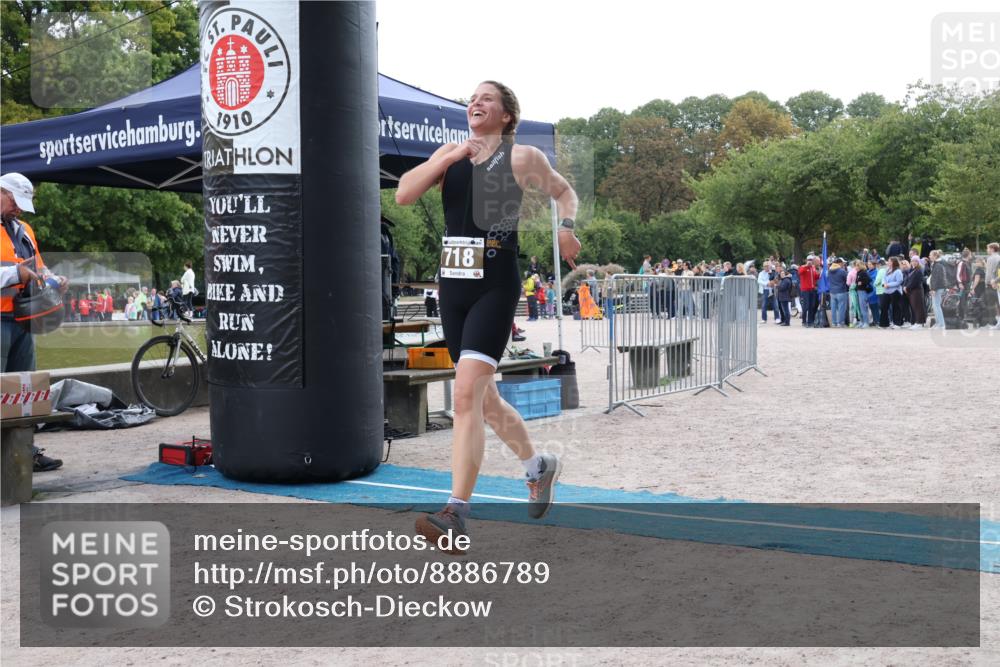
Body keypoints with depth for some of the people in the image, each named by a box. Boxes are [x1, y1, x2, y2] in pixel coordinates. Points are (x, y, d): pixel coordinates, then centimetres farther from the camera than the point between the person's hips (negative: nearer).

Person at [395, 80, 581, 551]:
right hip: (453, 284, 6)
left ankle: (456, 514, -18)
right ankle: (538, 466, 40)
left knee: (466, 396, -18)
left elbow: (564, 192, 17)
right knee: (483, 398, 16)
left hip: (495, 286, -6)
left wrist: (566, 227, -3)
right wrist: (449, 158, -10)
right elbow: (403, 195, -1)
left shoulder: (523, 157, 2)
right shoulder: (449, 154, 13)